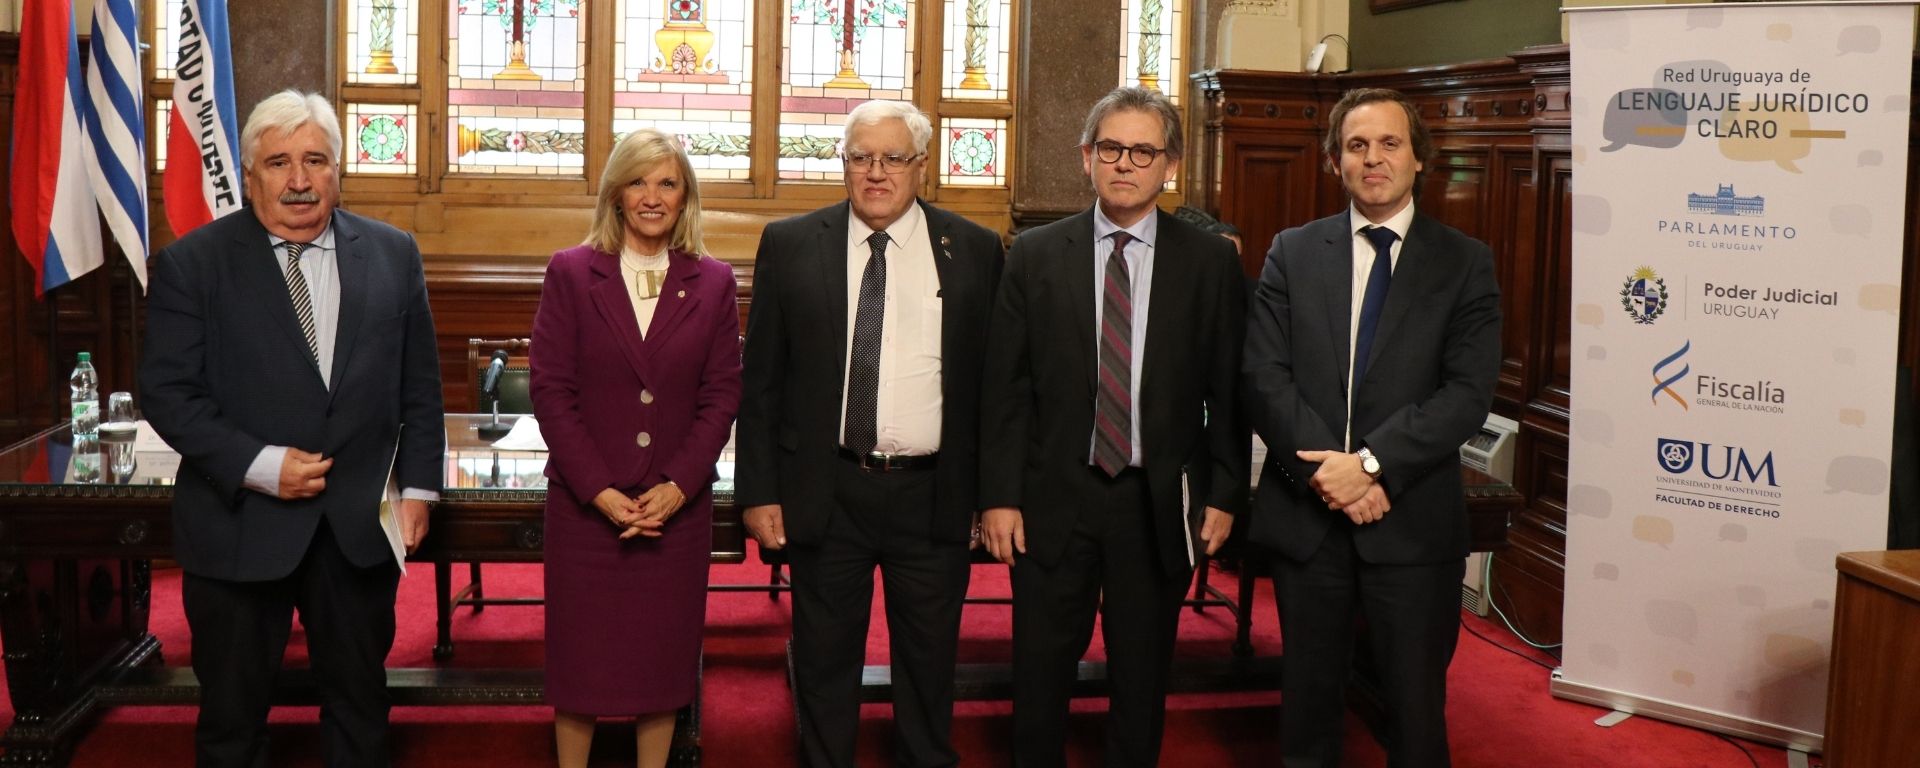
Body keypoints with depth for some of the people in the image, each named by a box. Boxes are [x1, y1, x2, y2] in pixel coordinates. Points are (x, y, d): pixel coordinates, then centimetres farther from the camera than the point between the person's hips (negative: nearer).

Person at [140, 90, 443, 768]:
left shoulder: (392, 254, 4)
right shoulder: (190, 264, -4)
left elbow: (420, 386, 8)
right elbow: (167, 392, -8)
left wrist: (418, 486, 2)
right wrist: (259, 466, -18)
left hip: (361, 527, 2)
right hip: (239, 528, -2)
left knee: (360, 707, 15)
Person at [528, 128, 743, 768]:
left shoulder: (713, 283, 4)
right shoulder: (570, 273, 0)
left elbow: (721, 396, 2)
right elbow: (550, 391, -4)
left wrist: (676, 487, -10)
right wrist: (602, 491, -12)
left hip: (677, 505, 1)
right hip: (585, 502, -1)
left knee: (663, 657, 8)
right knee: (580, 656, 6)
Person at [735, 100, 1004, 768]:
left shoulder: (974, 251, 1)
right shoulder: (790, 245, 1)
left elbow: (992, 379, 4)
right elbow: (761, 379, 2)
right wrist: (757, 490, -2)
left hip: (934, 495, 0)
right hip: (826, 493, 0)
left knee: (929, 666, 13)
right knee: (824, 664, 12)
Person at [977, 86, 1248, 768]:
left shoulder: (1210, 262, 0)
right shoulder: (1035, 256, 0)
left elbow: (1229, 391, 2)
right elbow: (1005, 387, 0)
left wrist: (1225, 495, 0)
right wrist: (999, 495, -5)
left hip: (1161, 505, 0)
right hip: (1054, 499, 0)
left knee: (1143, 675, 12)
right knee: (1040, 670, 9)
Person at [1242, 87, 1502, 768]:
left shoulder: (1465, 263, 1)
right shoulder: (1293, 253, 6)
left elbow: (1468, 393, -8)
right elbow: (1264, 377, -3)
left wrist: (1372, 464, -18)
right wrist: (1328, 472, -15)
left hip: (1414, 520, -1)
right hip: (1306, 513, 2)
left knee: (1416, 704, 7)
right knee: (1308, 695, 14)